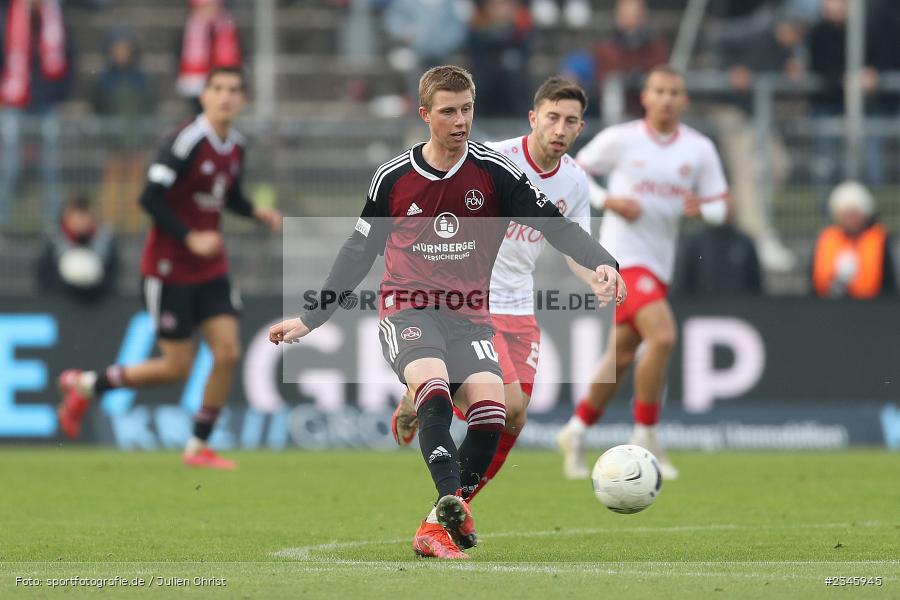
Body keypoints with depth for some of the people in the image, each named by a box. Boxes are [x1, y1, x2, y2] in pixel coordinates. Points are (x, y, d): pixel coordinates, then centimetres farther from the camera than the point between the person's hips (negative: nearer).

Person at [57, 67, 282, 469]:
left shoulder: (235, 146, 4)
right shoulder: (187, 141, -20)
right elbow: (150, 198, -22)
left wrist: (257, 212, 1)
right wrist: (190, 238, -26)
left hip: (211, 270, 7)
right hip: (169, 268, -7)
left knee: (228, 353, -5)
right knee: (177, 367, -3)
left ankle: (199, 447, 9)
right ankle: (86, 385, 19)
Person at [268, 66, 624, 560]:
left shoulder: (494, 172, 1)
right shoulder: (393, 177, 4)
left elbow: (556, 225, -3)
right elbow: (358, 252, 16)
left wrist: (602, 264, -21)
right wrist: (310, 319, 16)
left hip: (468, 315, 1)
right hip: (407, 310, -1)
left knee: (489, 405, -23)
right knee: (434, 386, -32)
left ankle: (436, 527, -9)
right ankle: (452, 503, -46)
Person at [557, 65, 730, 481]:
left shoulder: (699, 149, 5)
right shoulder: (619, 139, -4)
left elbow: (721, 207, 7)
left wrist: (700, 209, -16)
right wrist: (609, 201, -11)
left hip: (659, 263, 5)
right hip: (623, 255, -5)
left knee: (622, 354, 12)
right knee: (662, 336, -22)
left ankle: (576, 431, 30)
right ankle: (645, 438, -11)